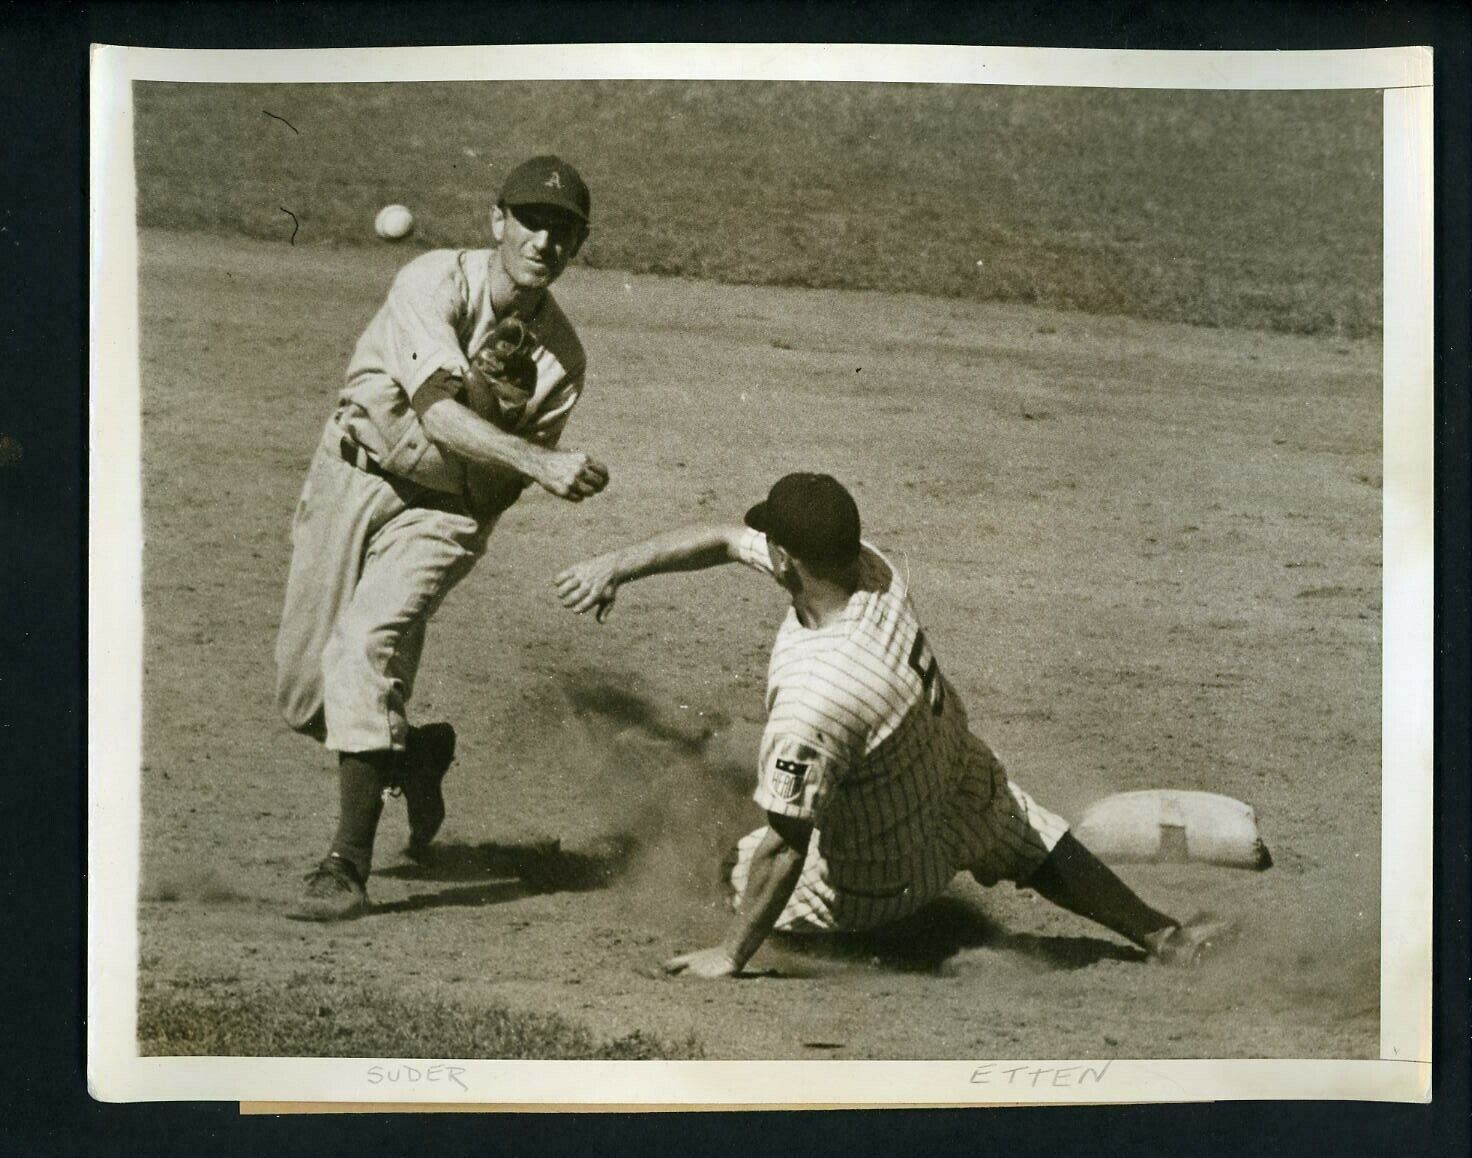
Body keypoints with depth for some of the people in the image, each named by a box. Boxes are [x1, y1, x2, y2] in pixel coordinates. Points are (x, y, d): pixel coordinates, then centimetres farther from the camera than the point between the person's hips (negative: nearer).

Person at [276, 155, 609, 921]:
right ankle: (414, 754, 38)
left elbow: (507, 485, -3)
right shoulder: (436, 283, -15)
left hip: (444, 511, -1)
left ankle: (348, 864, -24)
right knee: (304, 699, 6)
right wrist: (540, 463, -39)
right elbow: (441, 413, -28)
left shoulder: (560, 355, -7)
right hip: (350, 482, 1)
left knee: (365, 644, -26)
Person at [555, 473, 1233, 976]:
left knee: (738, 873, 18)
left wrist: (731, 957, -20)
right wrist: (616, 567, -4)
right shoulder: (869, 565, -21)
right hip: (968, 795, 6)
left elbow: (786, 847, -32)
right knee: (1037, 845, 33)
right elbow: (723, 541, -6)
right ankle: (1160, 936, 40)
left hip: (884, 875, -6)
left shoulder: (810, 699, -42)